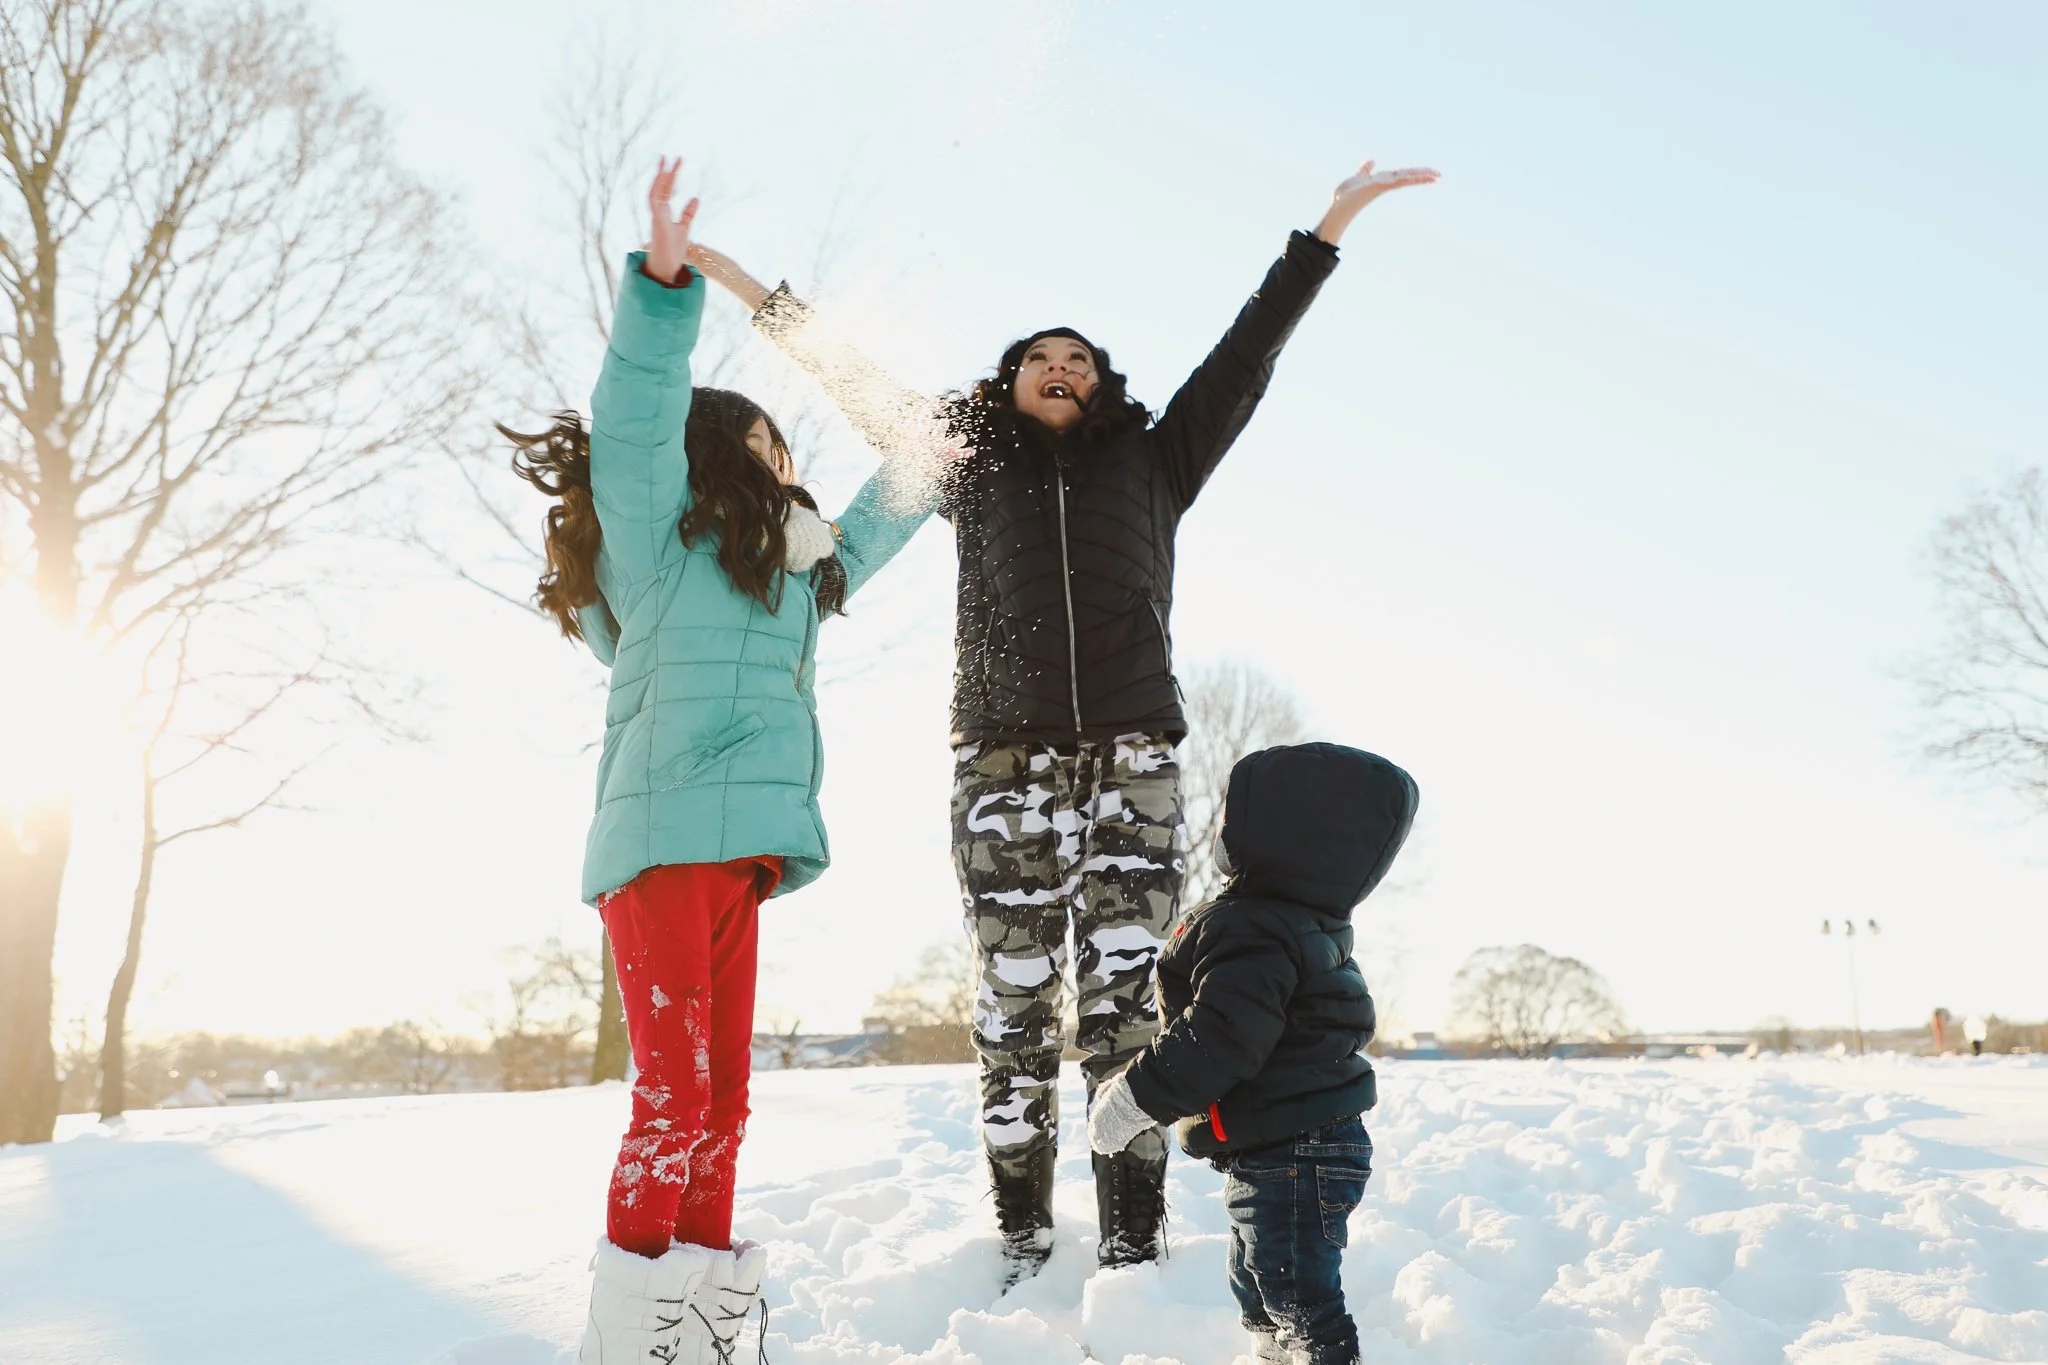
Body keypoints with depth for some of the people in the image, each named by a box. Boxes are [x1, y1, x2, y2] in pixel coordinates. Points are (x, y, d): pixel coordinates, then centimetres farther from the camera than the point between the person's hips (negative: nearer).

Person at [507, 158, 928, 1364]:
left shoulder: (787, 575, 24)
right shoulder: (657, 538, 2)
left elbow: (855, 540, 43)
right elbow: (636, 422, -14)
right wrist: (663, 285, -27)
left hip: (735, 856, 8)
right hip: (663, 845, -8)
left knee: (720, 1104, 8)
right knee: (674, 1101, -12)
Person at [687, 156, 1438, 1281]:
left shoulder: (1153, 463, 19)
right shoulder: (972, 469, 18)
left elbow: (1244, 357, 17)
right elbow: (860, 385, 22)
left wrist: (1328, 230, 16)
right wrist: (761, 296, 23)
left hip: (1133, 759, 0)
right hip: (1003, 761, 0)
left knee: (1127, 1011, -6)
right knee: (1015, 1013, 0)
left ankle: (1132, 1256, -3)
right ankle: (1023, 1250, 7)